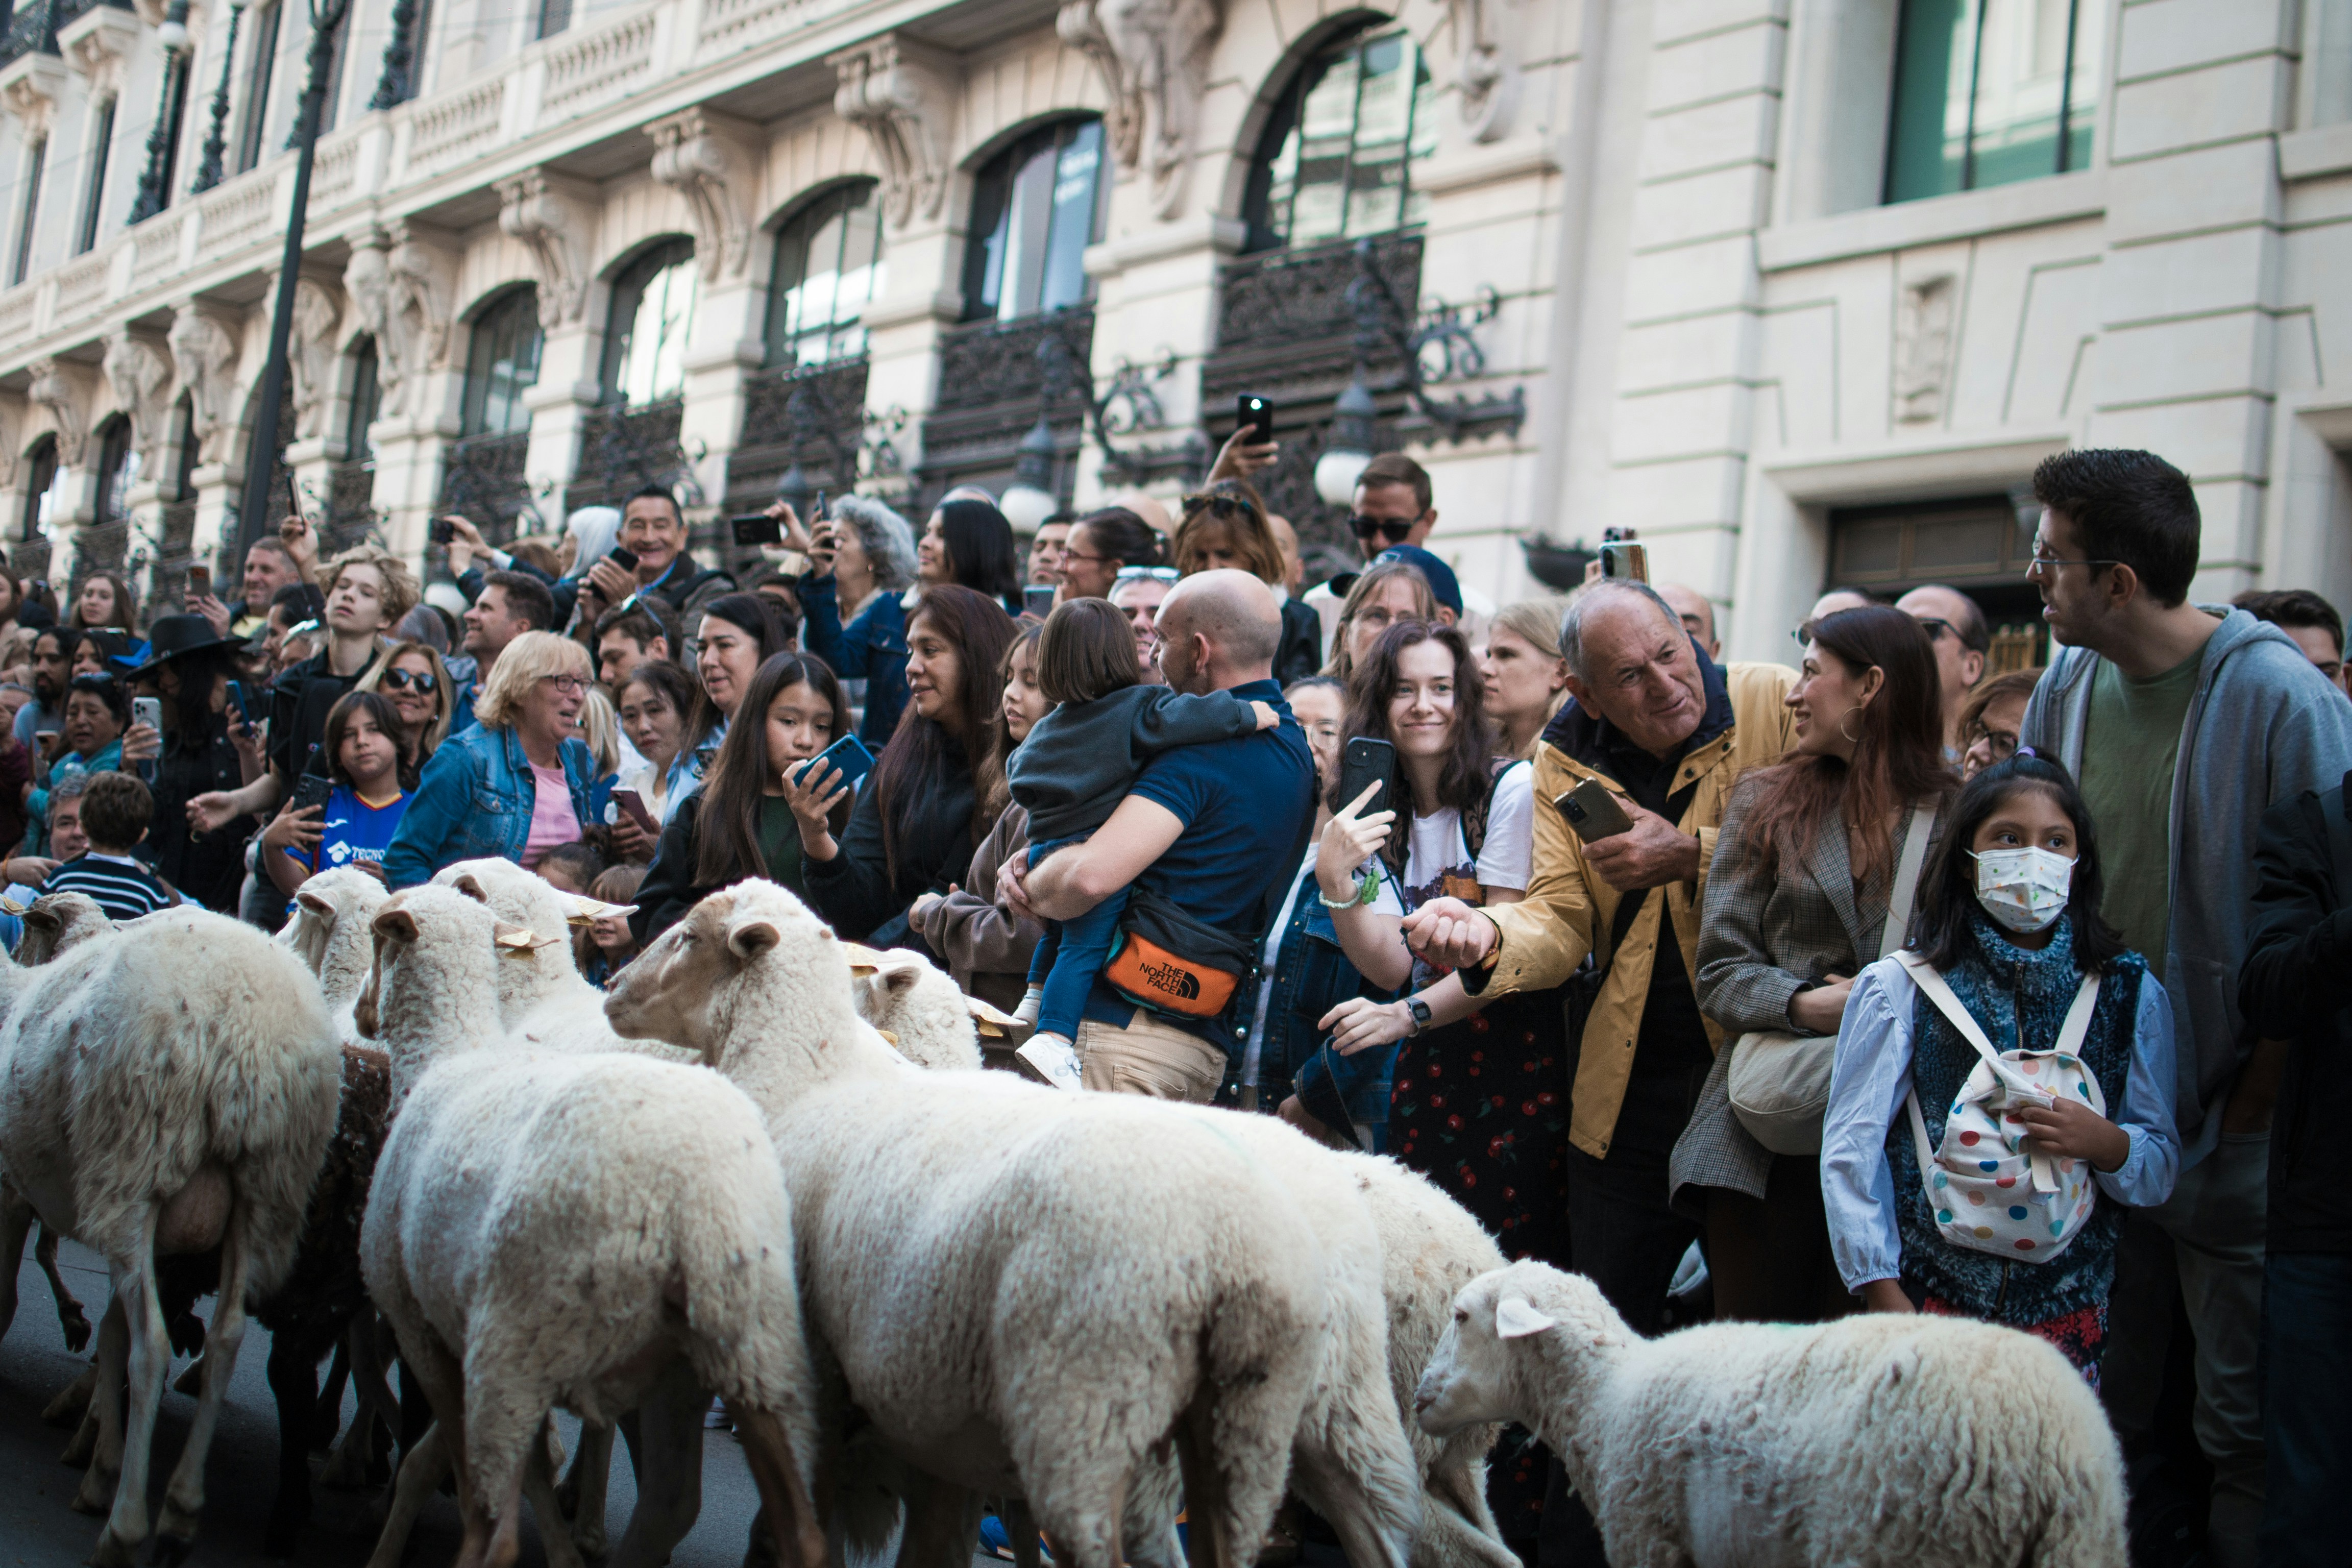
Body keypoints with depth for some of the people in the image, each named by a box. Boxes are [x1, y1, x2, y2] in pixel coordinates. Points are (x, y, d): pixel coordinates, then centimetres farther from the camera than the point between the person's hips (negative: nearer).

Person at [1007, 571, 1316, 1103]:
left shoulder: (1204, 753, -15)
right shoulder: (1292, 748, 16)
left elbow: (1091, 875, -25)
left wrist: (1029, 888, -3)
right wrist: (1037, 860, 9)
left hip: (1126, 1026, -9)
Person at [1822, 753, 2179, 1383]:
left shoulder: (2131, 994, 6)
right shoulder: (1899, 987, 0)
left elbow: (2162, 1166, 9)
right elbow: (1852, 1147, -1)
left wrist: (2108, 1143, -13)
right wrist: (1883, 1294, -6)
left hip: (2068, 1312, 2)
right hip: (1928, 1301, -2)